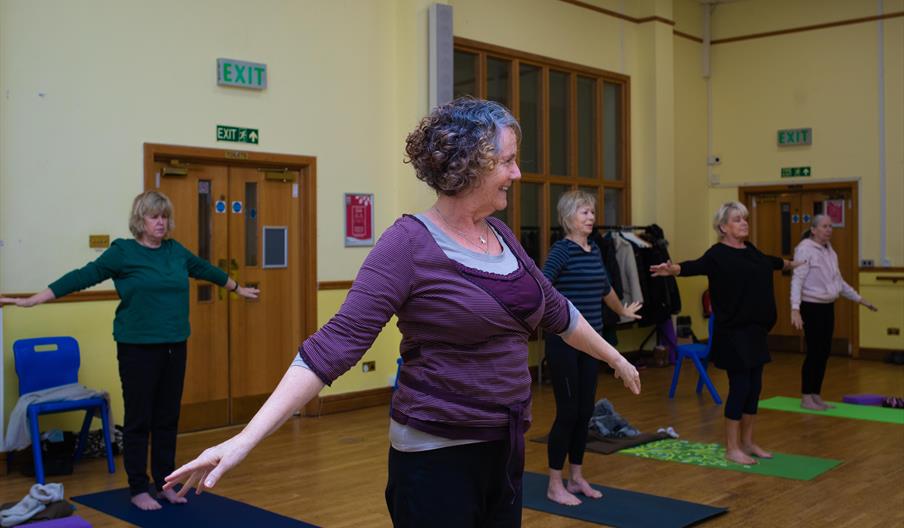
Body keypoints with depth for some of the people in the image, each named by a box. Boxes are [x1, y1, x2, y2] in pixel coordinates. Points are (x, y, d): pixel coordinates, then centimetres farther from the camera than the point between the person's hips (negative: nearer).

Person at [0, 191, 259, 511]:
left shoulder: (176, 251, 8)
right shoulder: (122, 252, -7)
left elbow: (207, 270, 23)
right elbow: (82, 277, -11)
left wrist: (238, 289, 36)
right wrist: (29, 301, -15)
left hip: (174, 347, 5)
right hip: (138, 349, -5)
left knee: (168, 419, 11)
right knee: (139, 420, 3)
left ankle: (165, 483, 22)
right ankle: (138, 489, 13)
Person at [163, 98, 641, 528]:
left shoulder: (500, 235, 5)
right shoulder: (410, 244, -17)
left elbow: (554, 311, 19)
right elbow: (337, 342, -23)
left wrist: (615, 358, 31)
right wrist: (245, 439, -30)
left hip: (505, 449, 7)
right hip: (436, 456, -7)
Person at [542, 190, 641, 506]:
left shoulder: (594, 250, 12)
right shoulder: (562, 250, -12)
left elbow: (605, 289, 29)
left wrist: (623, 312, 41)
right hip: (564, 341, -8)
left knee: (585, 411, 11)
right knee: (568, 411, -3)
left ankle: (576, 478, 23)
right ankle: (555, 485, 8)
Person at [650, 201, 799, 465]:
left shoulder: (750, 250, 12)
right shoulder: (718, 254, -14)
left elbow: (770, 261, 34)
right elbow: (695, 266, -33)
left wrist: (791, 264, 53)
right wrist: (673, 269, -54)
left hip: (755, 329, 8)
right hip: (733, 331, -8)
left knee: (754, 386, 11)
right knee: (740, 386, -5)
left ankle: (748, 442, 23)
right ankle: (731, 448, 5)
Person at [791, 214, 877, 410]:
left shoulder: (829, 251, 10)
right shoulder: (805, 249, -15)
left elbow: (838, 281, 19)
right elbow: (797, 281, -23)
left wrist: (859, 299, 21)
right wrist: (795, 309, -32)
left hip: (828, 307, 8)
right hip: (811, 307, -8)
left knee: (824, 352, 9)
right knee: (814, 352, -5)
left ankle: (816, 396, 18)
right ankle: (805, 398, 5)